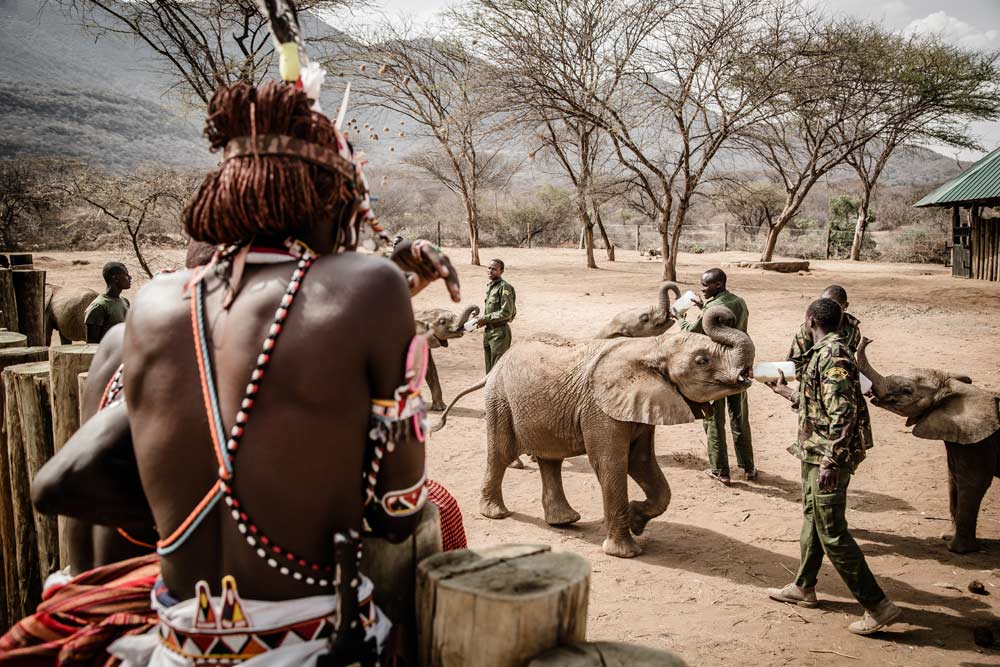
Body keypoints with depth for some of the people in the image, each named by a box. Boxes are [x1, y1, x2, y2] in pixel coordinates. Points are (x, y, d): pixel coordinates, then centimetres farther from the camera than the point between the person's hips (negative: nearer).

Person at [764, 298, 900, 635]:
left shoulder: (832, 356, -20)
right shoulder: (826, 352, 12)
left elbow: (843, 413, -27)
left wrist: (830, 462, -28)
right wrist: (786, 391, 36)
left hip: (826, 458, -11)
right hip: (816, 455, 11)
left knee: (833, 534, -4)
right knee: (812, 520, 21)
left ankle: (878, 606, 5)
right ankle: (803, 587, 36)